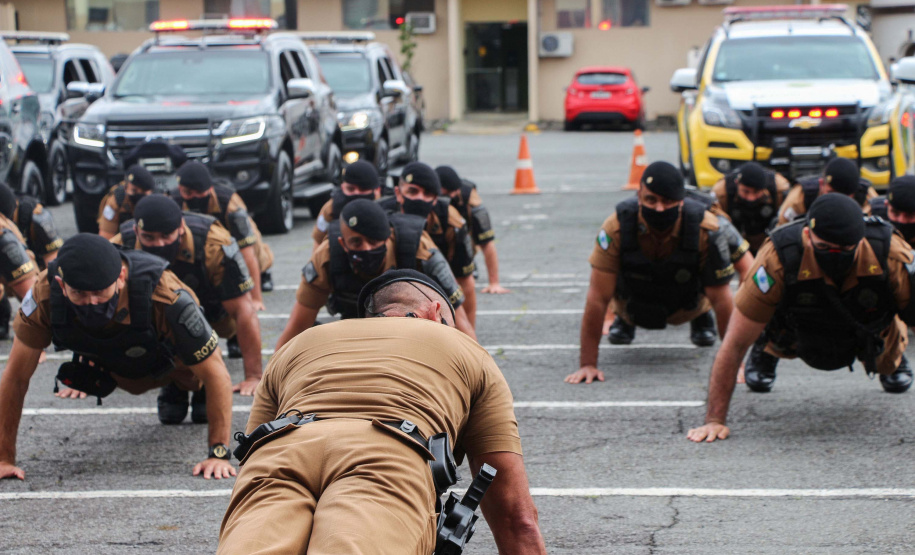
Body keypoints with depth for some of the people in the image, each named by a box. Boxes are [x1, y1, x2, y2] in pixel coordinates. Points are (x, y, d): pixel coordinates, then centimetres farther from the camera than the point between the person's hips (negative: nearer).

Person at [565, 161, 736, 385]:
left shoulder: (705, 230, -35)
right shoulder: (617, 227, -35)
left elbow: (721, 299, -25)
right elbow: (597, 298, -30)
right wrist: (588, 364, -31)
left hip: (684, 310, 0)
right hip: (634, 306, 0)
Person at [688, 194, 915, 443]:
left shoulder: (892, 255, -42)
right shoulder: (778, 258, -43)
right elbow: (734, 345, -36)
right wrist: (715, 420, -38)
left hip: (872, 336, -1)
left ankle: (893, 358, 37)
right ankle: (765, 349, 22)